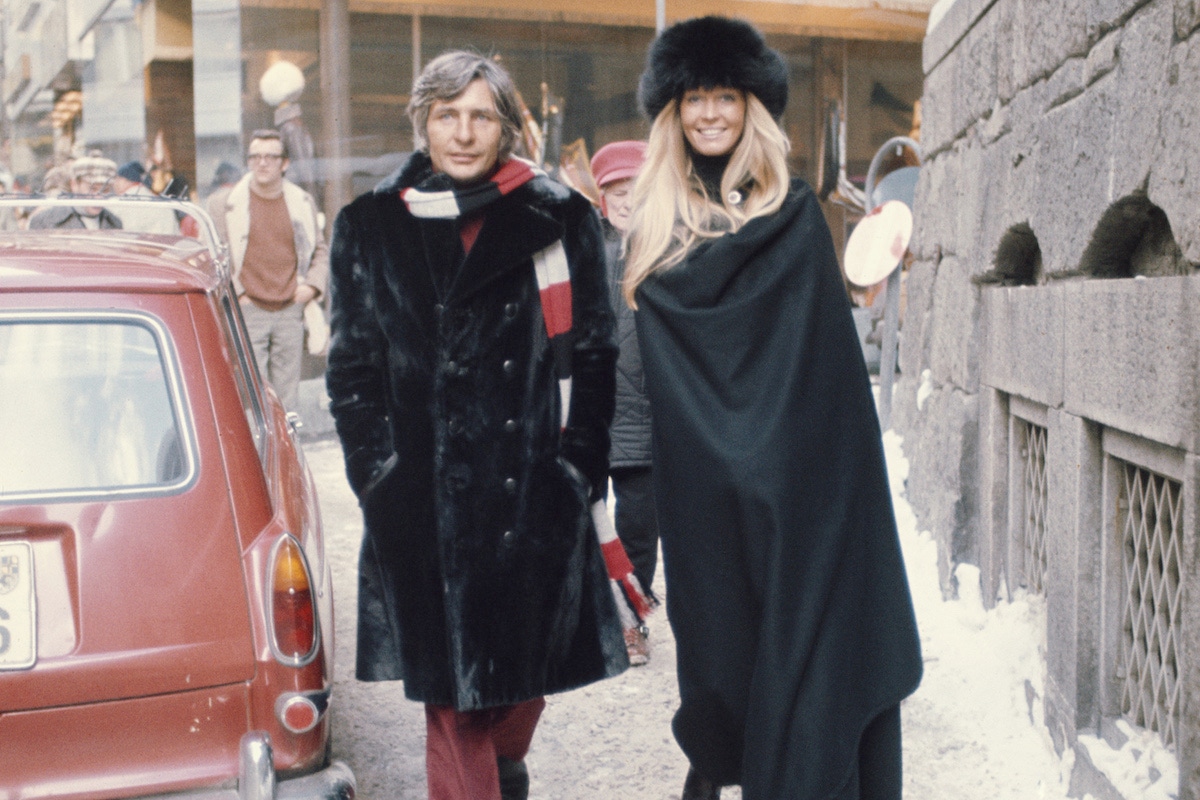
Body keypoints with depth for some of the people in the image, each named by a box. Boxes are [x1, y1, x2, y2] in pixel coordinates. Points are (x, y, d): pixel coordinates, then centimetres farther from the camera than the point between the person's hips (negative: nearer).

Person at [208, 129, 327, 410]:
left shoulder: (303, 203, 12)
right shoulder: (224, 202, 3)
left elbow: (321, 250, 19)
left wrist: (312, 285, 3)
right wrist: (236, 293, -5)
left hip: (290, 310, 3)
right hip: (247, 311, -2)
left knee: (287, 394, 5)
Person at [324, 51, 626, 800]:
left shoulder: (559, 221, 3)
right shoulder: (371, 229, 6)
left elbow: (593, 356, 4)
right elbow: (352, 367, 7)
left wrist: (577, 468, -3)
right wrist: (381, 475, -1)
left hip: (534, 494, 0)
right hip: (423, 505, 0)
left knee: (528, 661, 13)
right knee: (449, 684, 2)